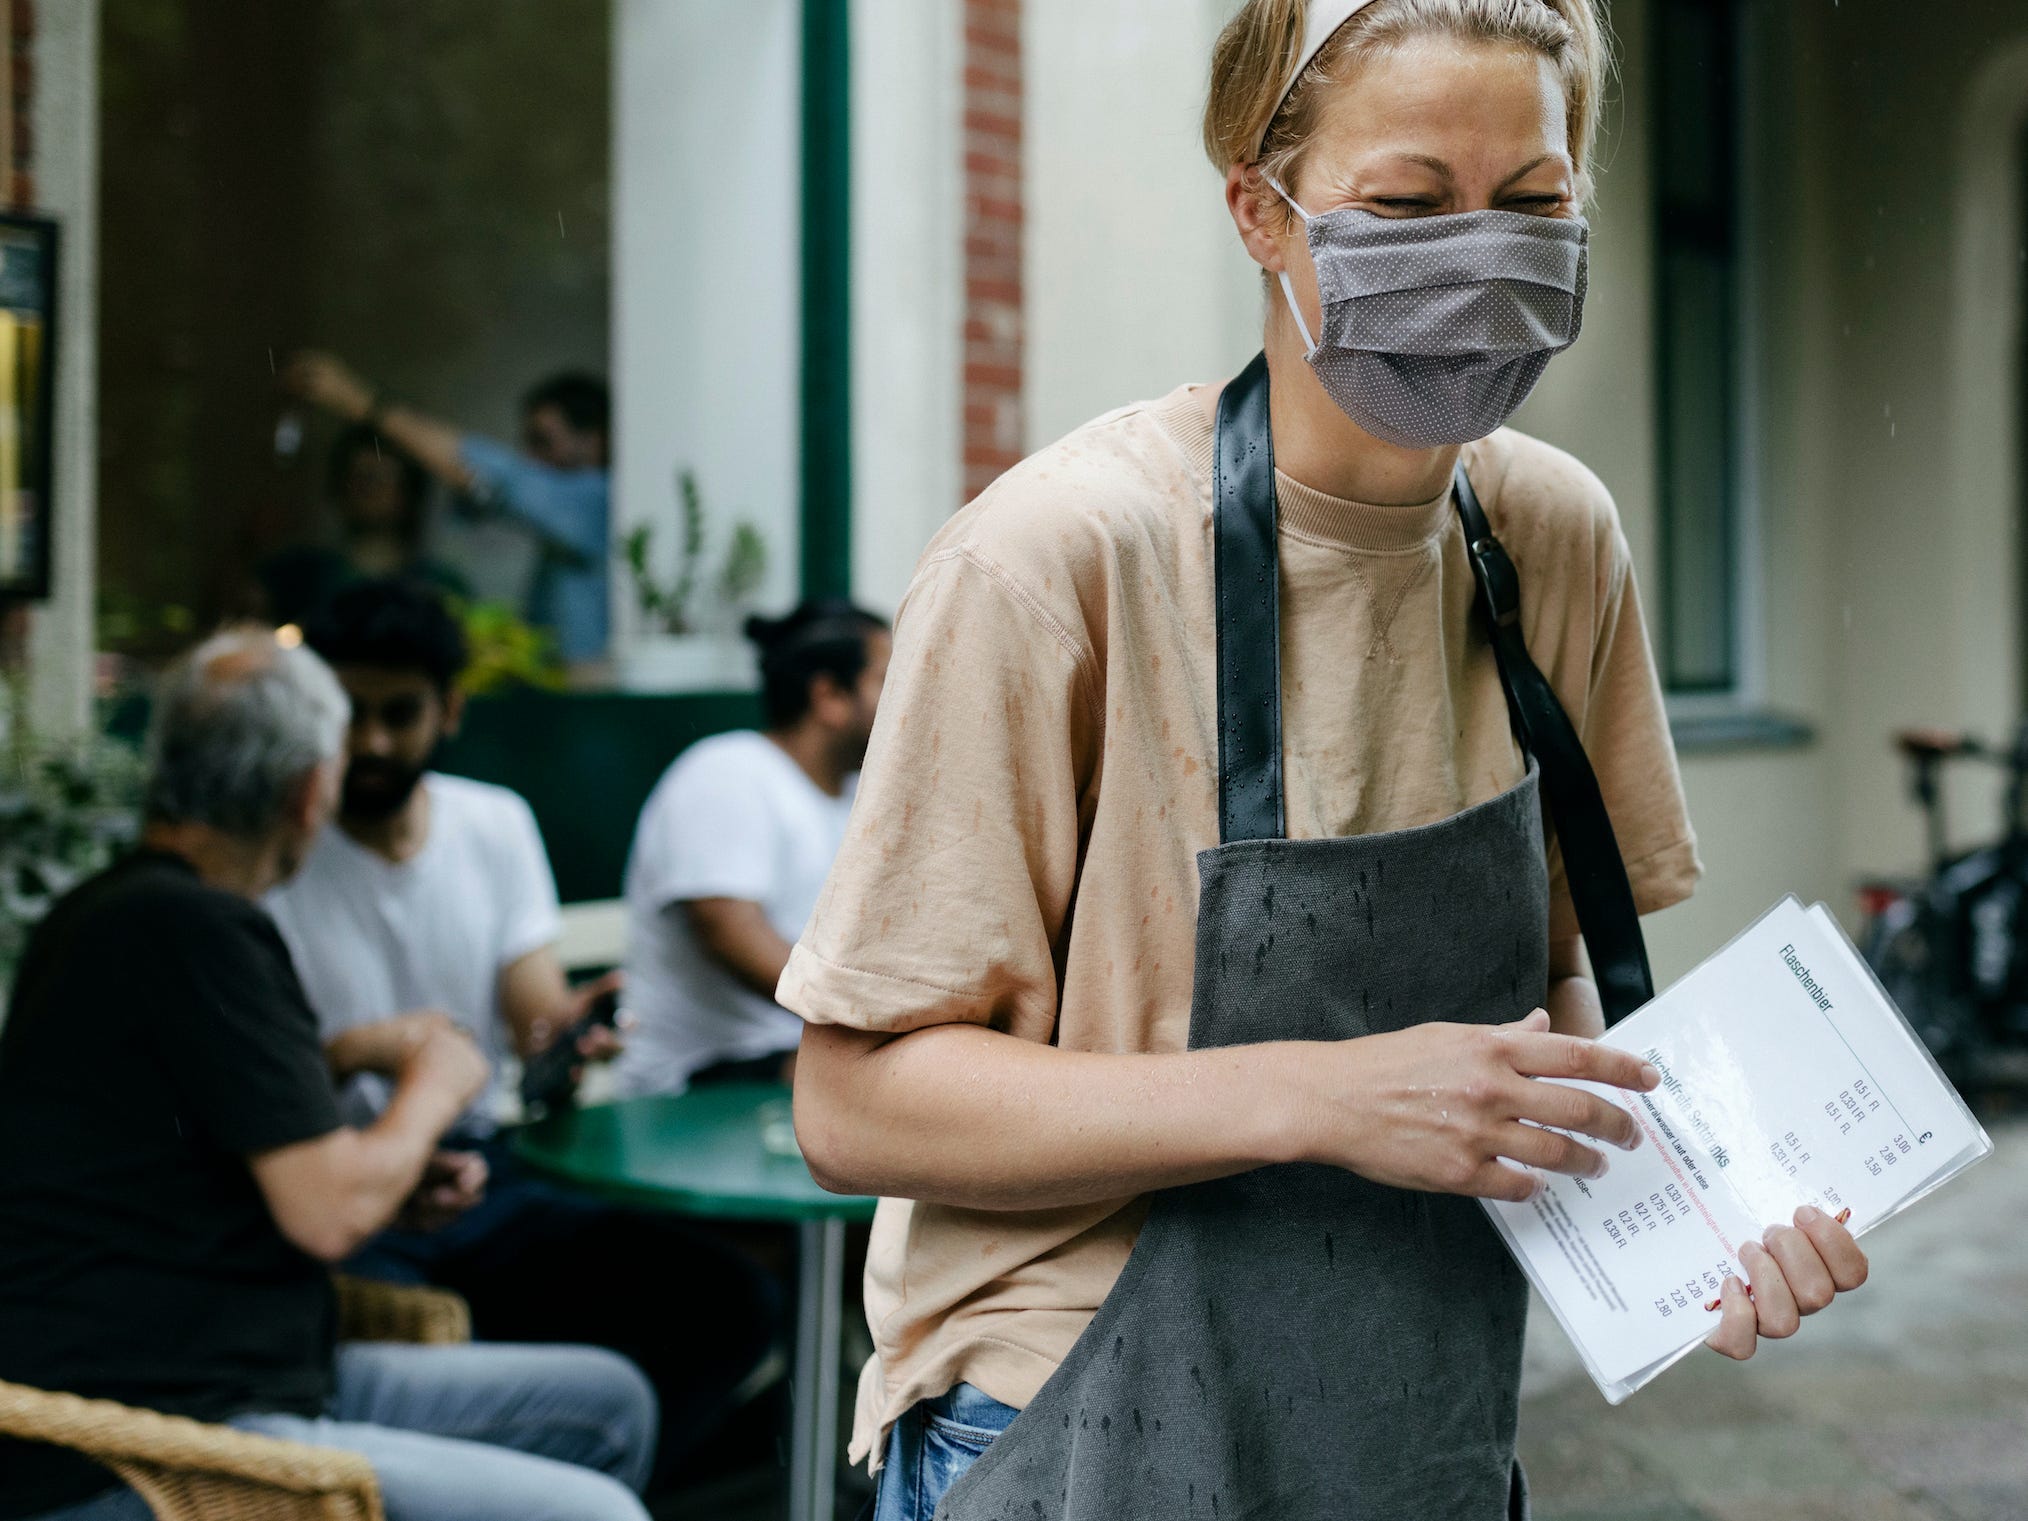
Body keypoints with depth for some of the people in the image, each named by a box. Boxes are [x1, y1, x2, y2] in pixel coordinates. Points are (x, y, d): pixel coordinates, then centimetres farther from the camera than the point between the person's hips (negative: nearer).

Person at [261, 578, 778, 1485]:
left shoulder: (497, 825, 11)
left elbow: (537, 1007, 3)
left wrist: (567, 1031, -21)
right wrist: (353, 1051, -27)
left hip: (484, 1180, 5)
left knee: (729, 1303, -14)